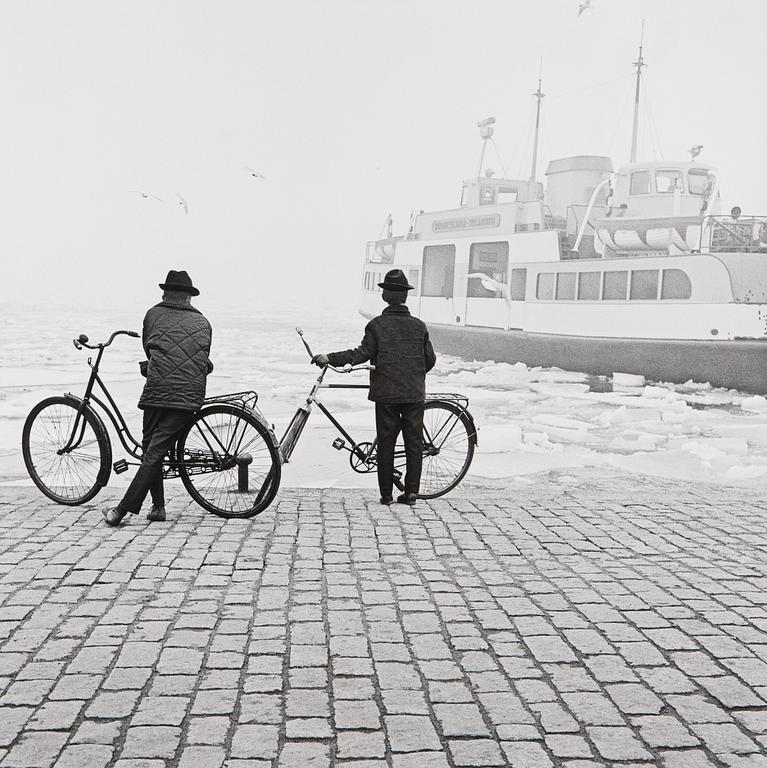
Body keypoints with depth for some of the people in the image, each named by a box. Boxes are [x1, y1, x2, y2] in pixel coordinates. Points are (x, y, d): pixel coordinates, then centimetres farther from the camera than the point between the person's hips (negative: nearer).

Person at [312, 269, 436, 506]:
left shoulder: (377, 325, -4)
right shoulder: (419, 326, 4)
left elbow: (362, 353, -11)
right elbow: (430, 359, 7)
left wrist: (330, 358, -8)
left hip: (386, 393, -1)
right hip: (415, 393, 1)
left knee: (386, 443, 5)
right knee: (414, 442, 7)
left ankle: (386, 494, 7)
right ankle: (411, 492, 6)